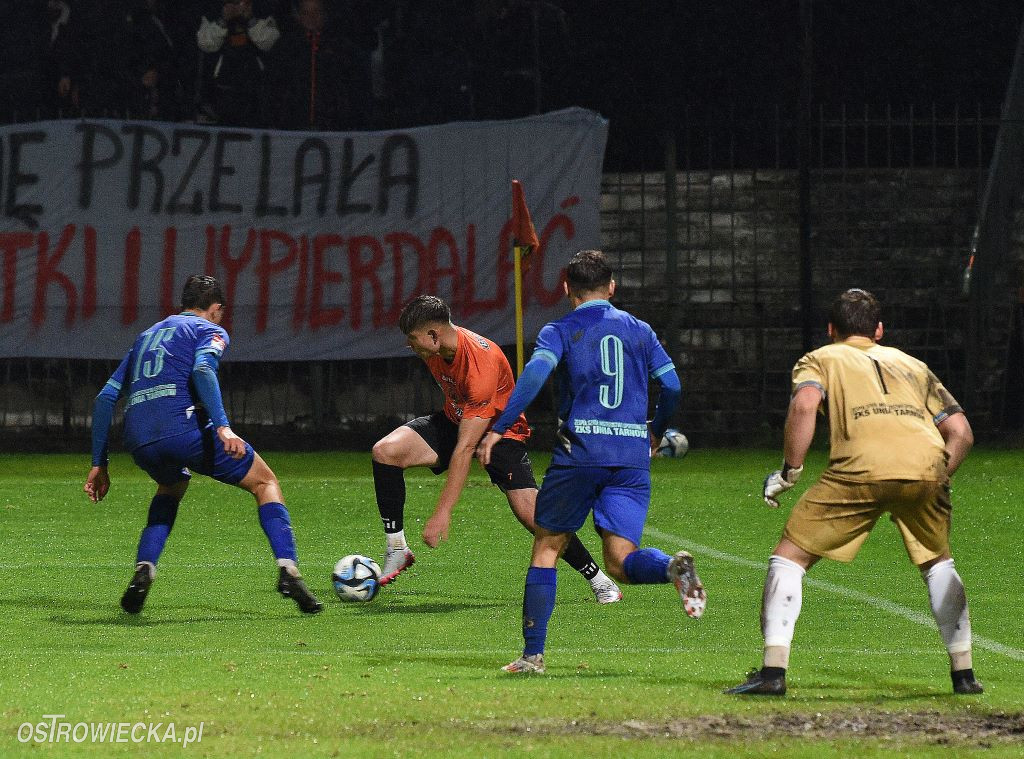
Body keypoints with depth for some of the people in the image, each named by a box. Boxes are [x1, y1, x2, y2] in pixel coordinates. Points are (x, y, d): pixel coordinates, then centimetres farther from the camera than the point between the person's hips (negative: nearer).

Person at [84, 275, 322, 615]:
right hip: (183, 427, -5)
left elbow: (105, 398, 27)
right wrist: (223, 427, -21)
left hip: (138, 440, 5)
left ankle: (143, 571, 14)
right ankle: (288, 570, -6)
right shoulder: (210, 331, 14)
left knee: (171, 488, 37)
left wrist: (99, 464, 29)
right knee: (265, 482, 13)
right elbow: (202, 370, -10)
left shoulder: (147, 336, 32)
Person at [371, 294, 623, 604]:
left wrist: (443, 512, -39)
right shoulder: (433, 349, -15)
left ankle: (599, 580, -2)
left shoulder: (481, 366, -37)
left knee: (528, 511, -21)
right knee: (385, 451, -19)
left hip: (500, 430, -6)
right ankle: (397, 551, -9)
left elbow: (465, 448, -38)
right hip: (454, 419, 6)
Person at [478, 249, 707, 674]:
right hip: (632, 456, 2)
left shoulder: (560, 331, 5)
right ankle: (673, 567, -35)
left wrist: (498, 429, -14)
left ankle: (533, 653, 7)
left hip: (578, 452, -2)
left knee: (547, 547, 12)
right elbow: (672, 386, 12)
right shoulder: (639, 331, 15)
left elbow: (536, 372, -13)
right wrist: (656, 433, 30)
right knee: (621, 563, -1)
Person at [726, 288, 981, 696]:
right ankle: (963, 673, 25)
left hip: (862, 466, -3)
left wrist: (790, 470, 6)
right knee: (938, 563, 29)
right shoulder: (912, 364, 34)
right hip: (926, 464, 3)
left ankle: (773, 671, -1)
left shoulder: (820, 359, 24)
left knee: (788, 557, 10)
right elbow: (960, 432, 24)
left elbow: (804, 403, 0)